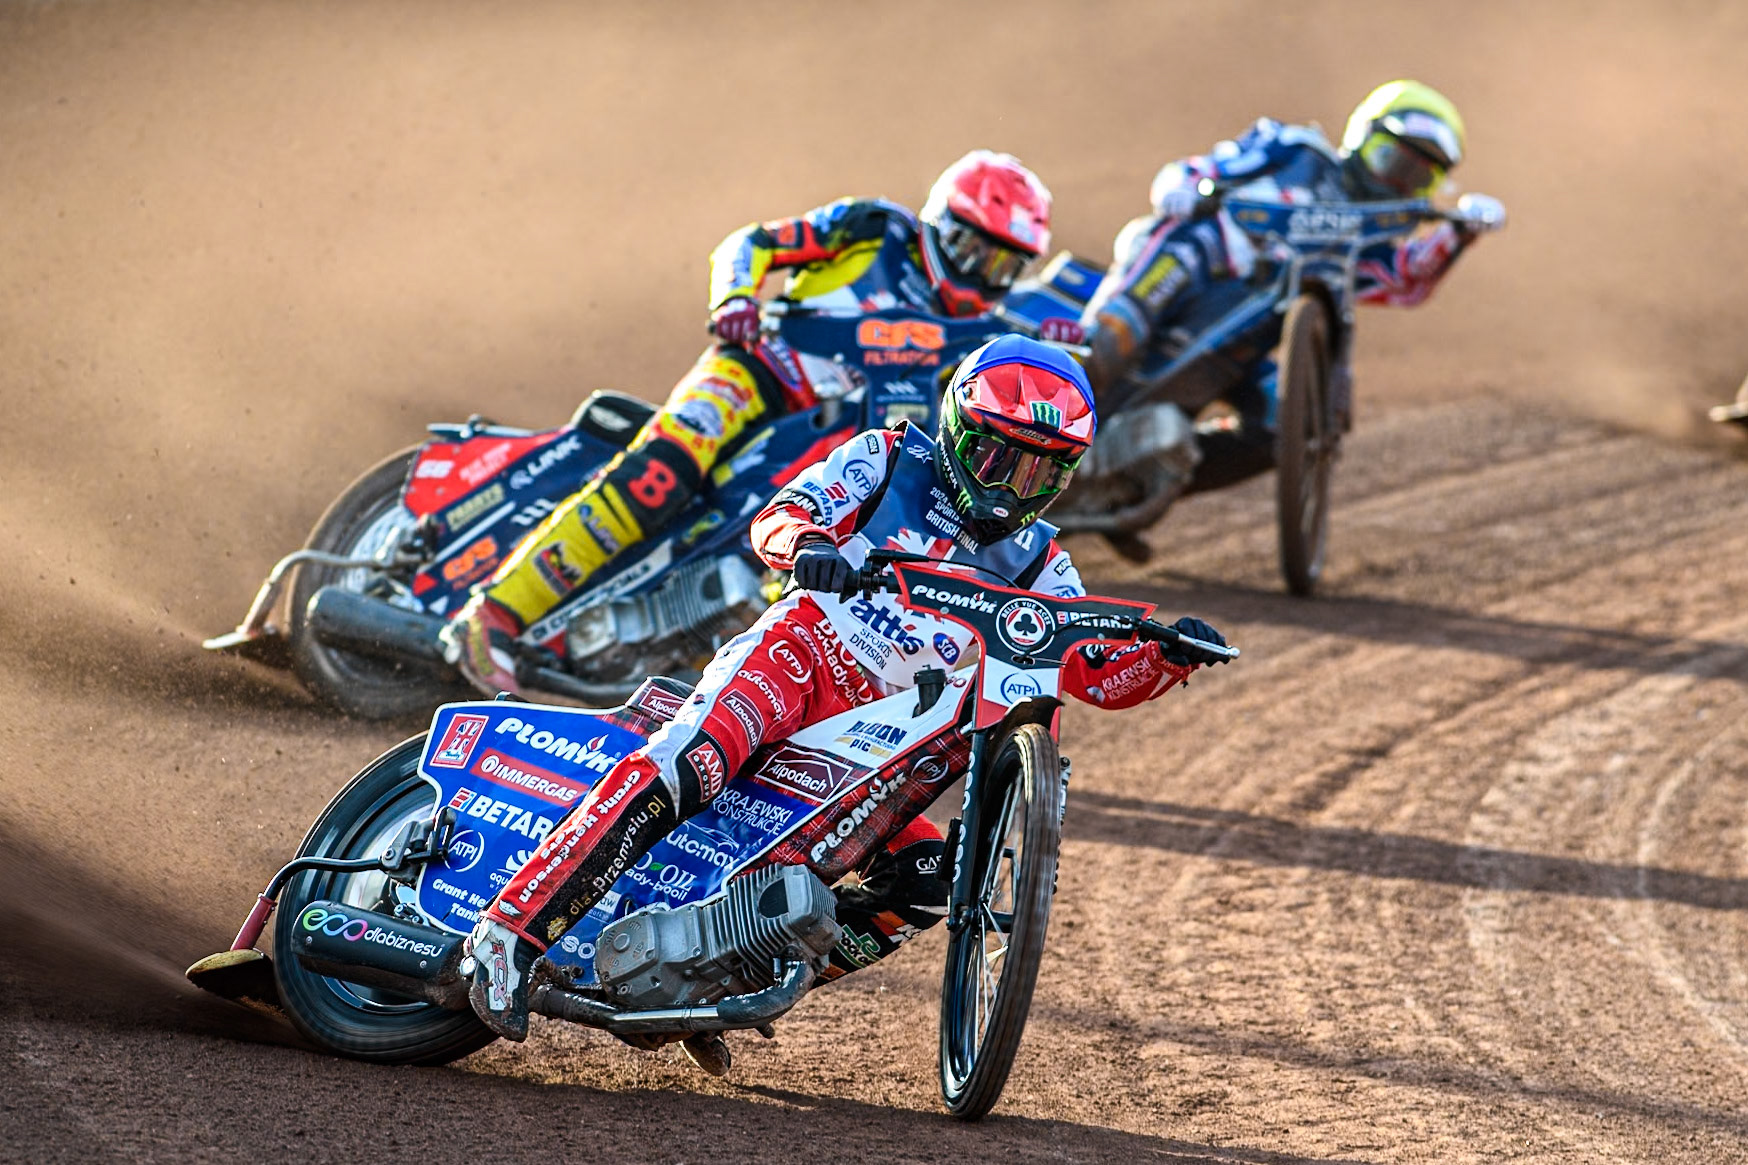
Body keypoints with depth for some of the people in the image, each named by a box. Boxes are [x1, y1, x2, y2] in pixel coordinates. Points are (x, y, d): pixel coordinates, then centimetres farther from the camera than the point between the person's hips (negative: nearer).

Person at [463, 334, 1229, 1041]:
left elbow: (1102, 673, 10)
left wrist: (1169, 658, -10)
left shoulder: (1037, 567, 16)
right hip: (797, 654, -6)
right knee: (683, 768, -33)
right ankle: (511, 930, -37)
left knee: (929, 880, -15)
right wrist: (805, 544, -31)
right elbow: (777, 518, -7)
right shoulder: (888, 460, 6)